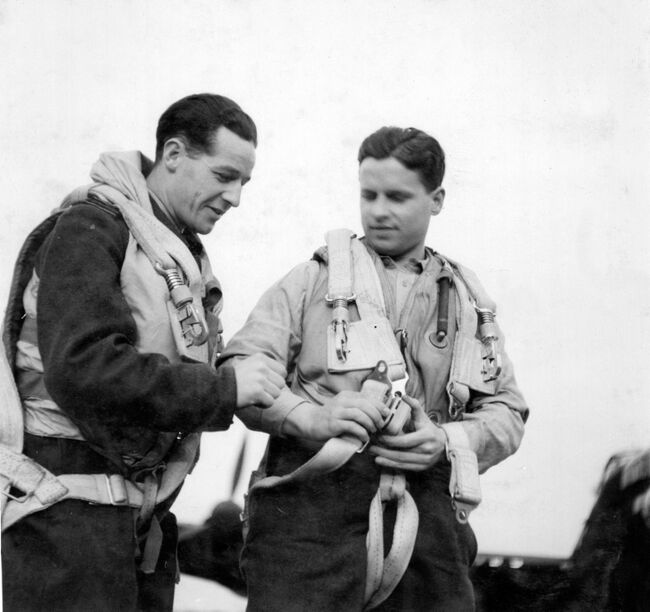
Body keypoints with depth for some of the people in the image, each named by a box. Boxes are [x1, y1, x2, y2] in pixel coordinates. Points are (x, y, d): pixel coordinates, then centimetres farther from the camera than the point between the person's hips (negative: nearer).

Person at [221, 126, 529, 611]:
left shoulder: (467, 302, 22)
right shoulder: (315, 279, 13)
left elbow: (507, 412, 18)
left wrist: (449, 442, -4)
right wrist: (314, 417, -15)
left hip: (425, 517, 3)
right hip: (312, 510, -3)